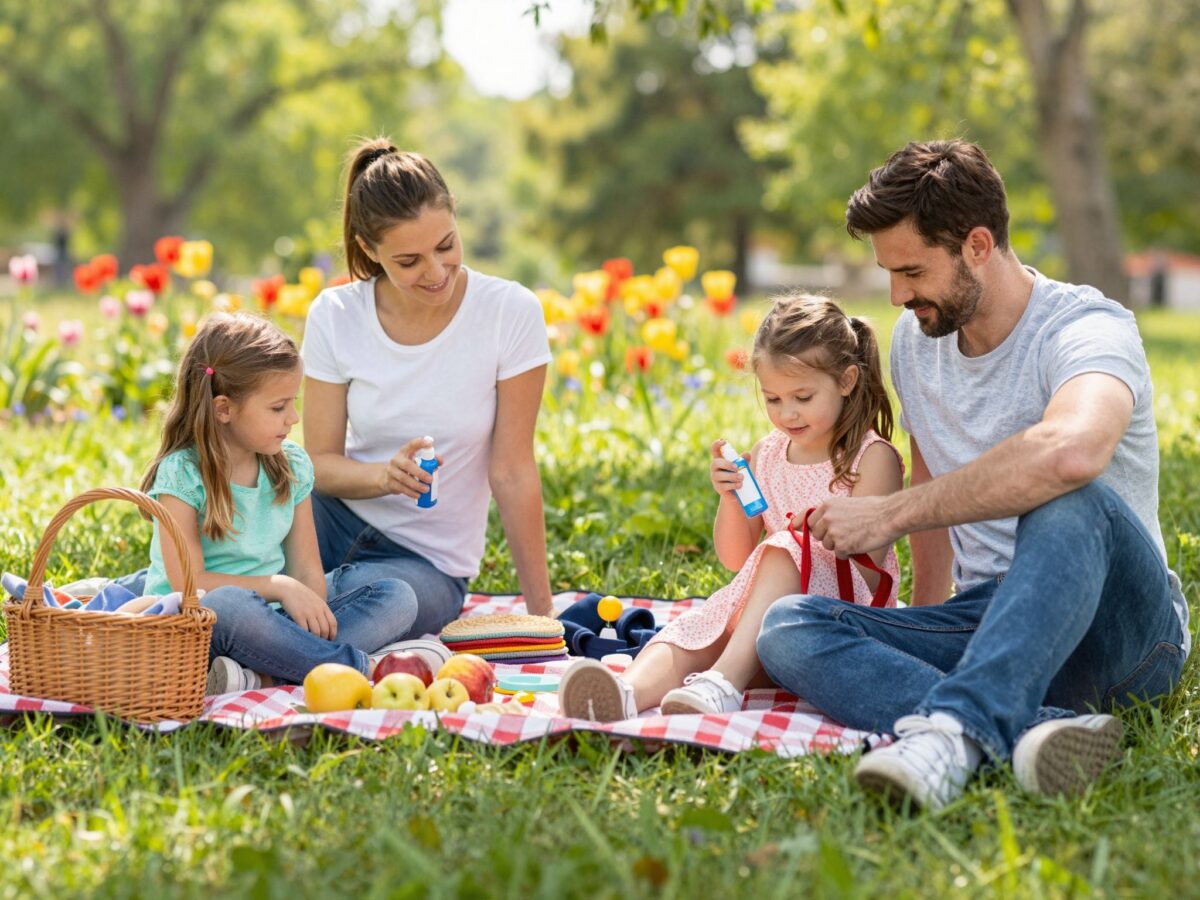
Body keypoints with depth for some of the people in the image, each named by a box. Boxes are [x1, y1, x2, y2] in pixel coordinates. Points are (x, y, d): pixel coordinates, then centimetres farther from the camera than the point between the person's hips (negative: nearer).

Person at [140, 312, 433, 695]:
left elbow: (307, 570, 6)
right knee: (228, 605, -41)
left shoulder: (293, 466, 8)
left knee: (397, 597, -11)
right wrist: (279, 587, -21)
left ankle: (262, 677, -33)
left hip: (271, 620, 6)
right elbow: (187, 583, -17)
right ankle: (366, 667, -28)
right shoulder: (182, 473, -9)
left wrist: (314, 613, -16)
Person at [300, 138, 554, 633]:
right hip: (338, 520, 1)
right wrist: (384, 475, -27)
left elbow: (512, 472, -10)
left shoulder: (512, 313, -14)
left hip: (429, 560, -1)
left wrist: (541, 614, -10)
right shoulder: (334, 317, -7)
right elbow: (320, 462, -4)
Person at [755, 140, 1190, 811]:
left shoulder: (1086, 328, -15)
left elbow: (1070, 452, -39)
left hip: (1123, 629, -6)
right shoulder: (917, 338, 11)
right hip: (987, 623, 7)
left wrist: (891, 514, -30)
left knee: (1070, 503, -39)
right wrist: (926, 619, 17)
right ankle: (1035, 727, -40)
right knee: (787, 630, -20)